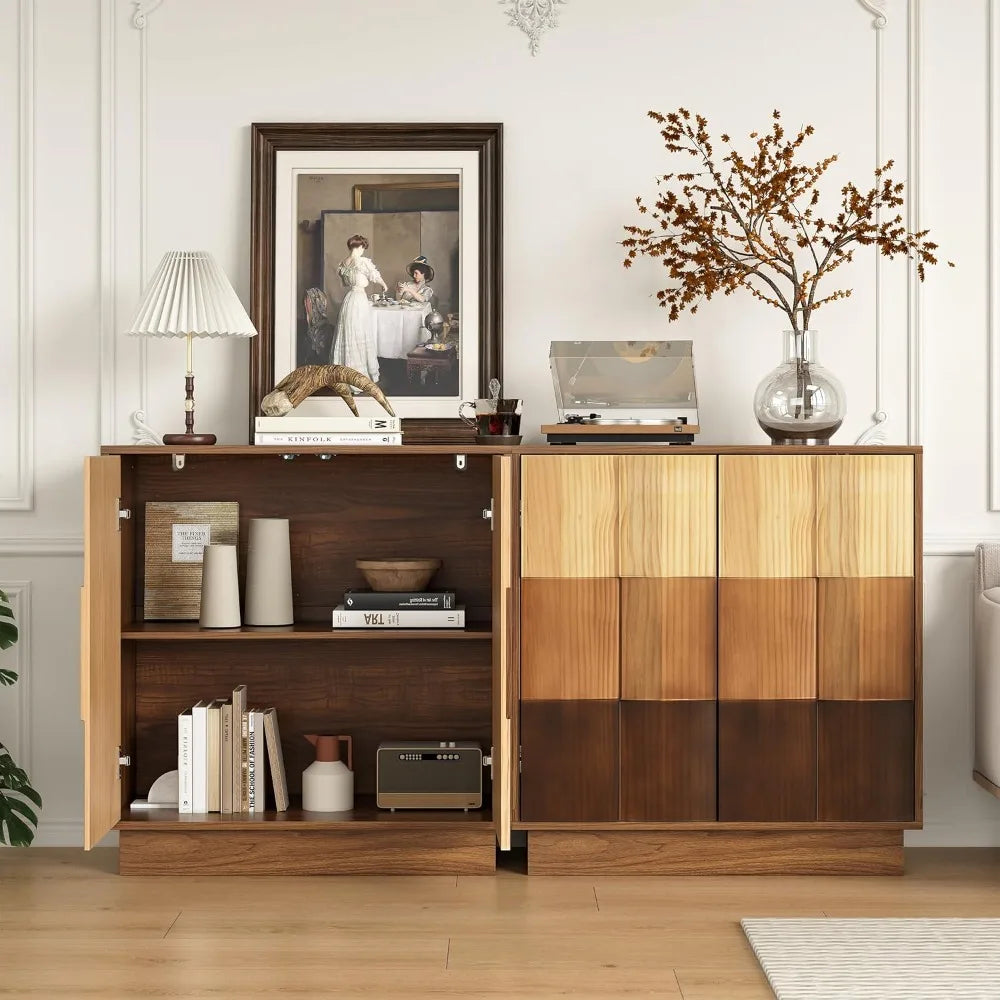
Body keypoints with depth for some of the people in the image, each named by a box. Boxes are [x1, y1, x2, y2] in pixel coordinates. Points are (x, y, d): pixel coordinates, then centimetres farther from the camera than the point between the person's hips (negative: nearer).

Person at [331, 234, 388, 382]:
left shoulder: (343, 263, 7)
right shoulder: (364, 261, -12)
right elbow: (376, 277, 0)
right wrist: (384, 286, 20)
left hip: (347, 299, 7)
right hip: (360, 299, -7)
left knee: (347, 337, 12)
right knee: (361, 338, 1)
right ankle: (363, 373, 6)